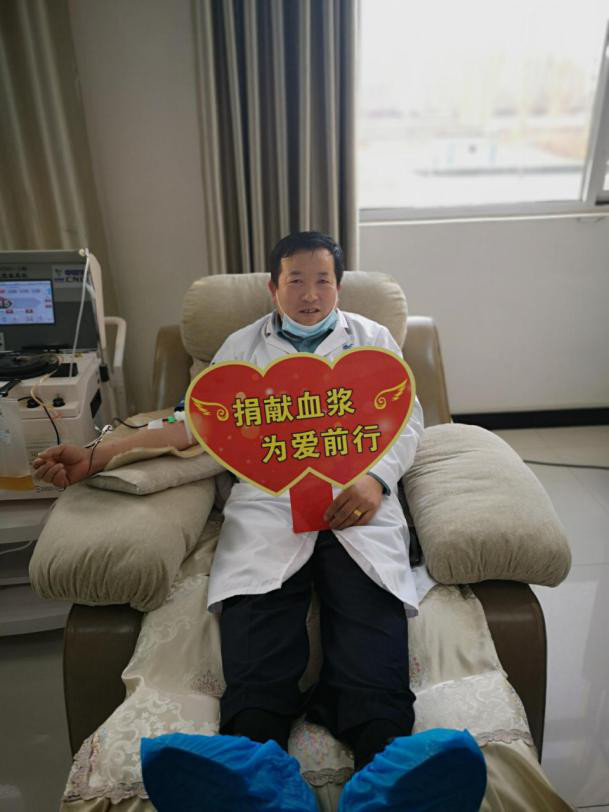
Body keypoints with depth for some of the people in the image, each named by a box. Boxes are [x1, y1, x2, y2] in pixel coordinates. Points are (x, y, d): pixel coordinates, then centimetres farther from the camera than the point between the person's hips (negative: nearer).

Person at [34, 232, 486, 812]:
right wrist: (95, 458, 6)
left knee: (372, 680, -29)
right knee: (256, 683, -29)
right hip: (267, 506, 1)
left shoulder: (373, 339, 25)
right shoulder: (241, 347, 26)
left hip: (357, 504, 0)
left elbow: (406, 418, 17)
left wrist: (376, 477, -7)